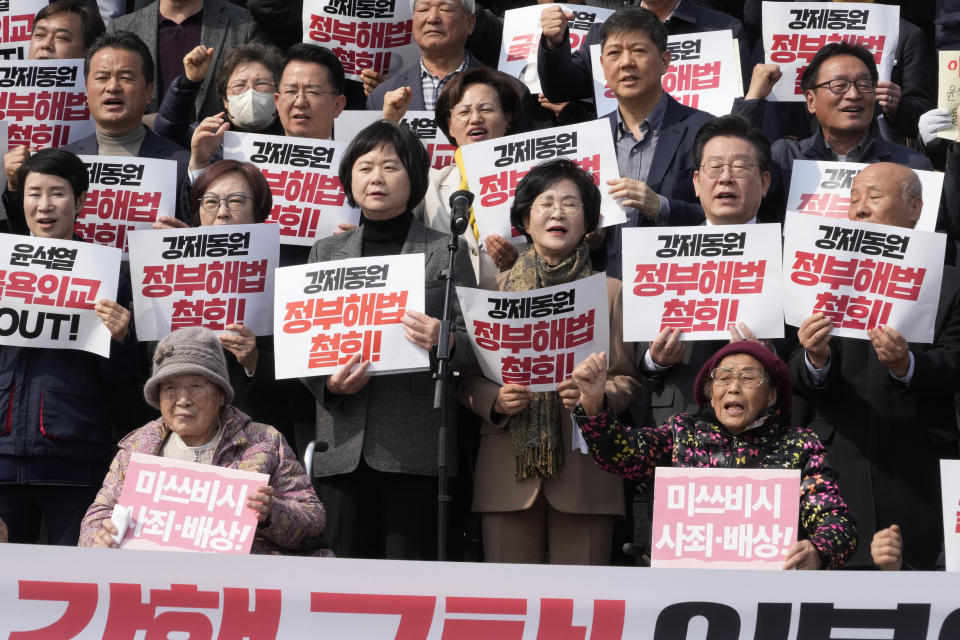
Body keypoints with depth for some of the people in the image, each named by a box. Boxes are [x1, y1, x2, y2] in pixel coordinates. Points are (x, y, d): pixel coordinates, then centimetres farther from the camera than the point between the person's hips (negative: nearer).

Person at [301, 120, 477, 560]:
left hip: (416, 446, -3)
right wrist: (328, 382, -7)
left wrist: (444, 341, -19)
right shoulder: (326, 252, 17)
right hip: (343, 445, 3)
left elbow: (472, 340, 3)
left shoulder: (446, 251, 9)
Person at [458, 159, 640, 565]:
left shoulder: (611, 292, 12)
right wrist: (495, 399, -10)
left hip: (584, 469, 0)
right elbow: (467, 378, 11)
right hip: (508, 469, 0)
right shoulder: (495, 290, 12)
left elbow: (628, 379, 8)